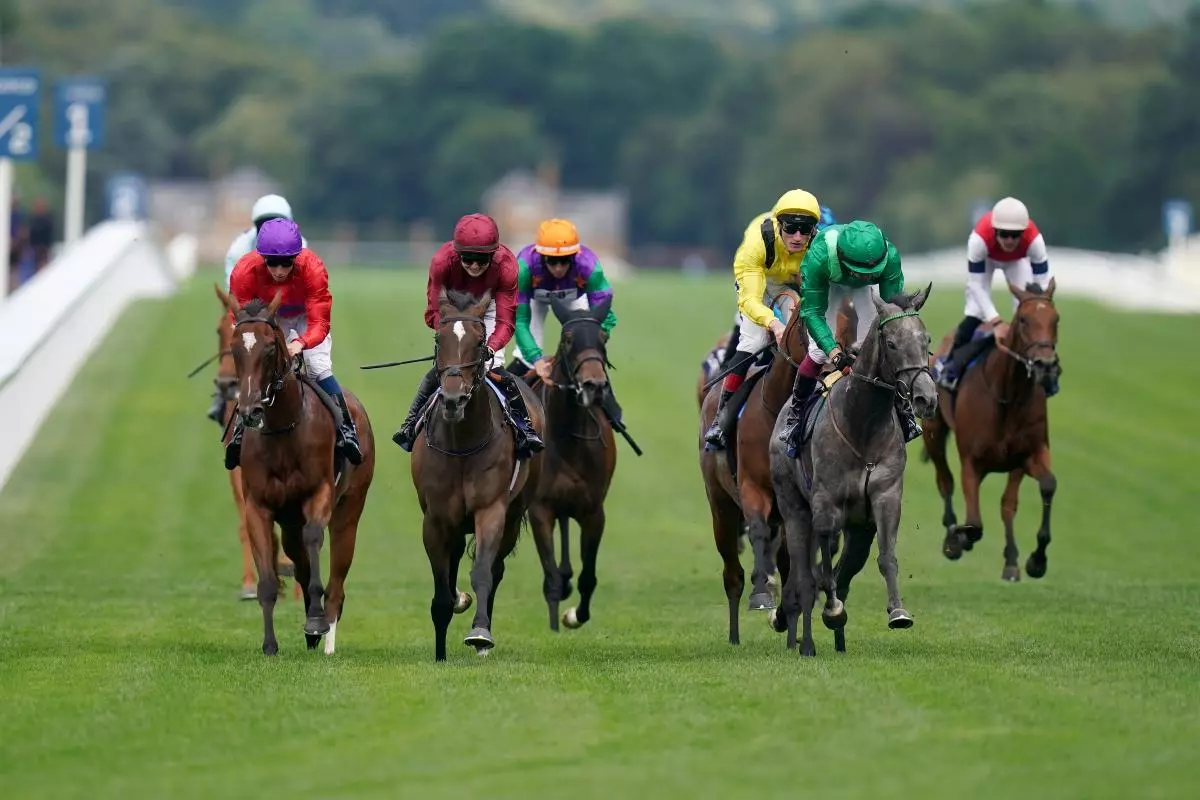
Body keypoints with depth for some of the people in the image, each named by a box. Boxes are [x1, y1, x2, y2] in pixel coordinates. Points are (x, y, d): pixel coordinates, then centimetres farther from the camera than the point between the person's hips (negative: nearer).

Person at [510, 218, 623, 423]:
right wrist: (536, 359, -53)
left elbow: (602, 316, -39)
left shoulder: (589, 266, -43)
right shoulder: (525, 266, -45)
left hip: (574, 296, 1)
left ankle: (606, 400, 17)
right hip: (536, 296, -1)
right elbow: (519, 320, -42)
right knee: (526, 354, -12)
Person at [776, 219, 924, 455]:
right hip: (828, 282, -1)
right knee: (819, 351, -13)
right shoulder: (819, 256, -45)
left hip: (864, 289, 1)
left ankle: (902, 409, 6)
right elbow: (812, 312, -38)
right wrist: (835, 353, -49)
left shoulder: (890, 257, -41)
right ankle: (794, 415, 5)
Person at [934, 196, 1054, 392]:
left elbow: (1043, 283, -37)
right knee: (974, 313, -12)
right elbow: (976, 284, -39)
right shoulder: (979, 239, -46)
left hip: (1017, 261, 1)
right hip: (986, 258, -1)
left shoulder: (1034, 240, -43)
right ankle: (951, 367, 6)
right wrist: (996, 322, -46)